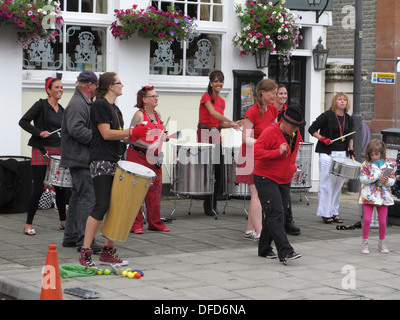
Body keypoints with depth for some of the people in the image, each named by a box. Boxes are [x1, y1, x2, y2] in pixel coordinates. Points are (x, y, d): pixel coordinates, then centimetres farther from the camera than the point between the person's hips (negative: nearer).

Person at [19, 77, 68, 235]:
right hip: (41, 151, -6)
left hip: (58, 151, 6)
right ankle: (28, 225, 2)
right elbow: (23, 122, -9)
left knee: (60, 188, 7)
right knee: (38, 189, -7)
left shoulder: (61, 109, 14)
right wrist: (39, 132, -19)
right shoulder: (41, 105, -4)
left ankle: (63, 221, 20)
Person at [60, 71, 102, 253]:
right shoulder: (77, 104, -14)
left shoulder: (84, 103, 20)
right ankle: (84, 240, -15)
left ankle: (71, 236, 21)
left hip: (81, 159, 11)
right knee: (87, 197, -13)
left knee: (78, 196, 14)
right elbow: (76, 129, -26)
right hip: (80, 159, -11)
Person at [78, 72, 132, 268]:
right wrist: (131, 132, -12)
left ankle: (108, 251, 10)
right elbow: (106, 134, -15)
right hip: (102, 162, -9)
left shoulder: (115, 108, 20)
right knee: (102, 206, -13)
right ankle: (85, 252, -9)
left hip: (116, 161, 9)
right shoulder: (99, 105, -7)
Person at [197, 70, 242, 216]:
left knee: (218, 171, 4)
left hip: (216, 136, 7)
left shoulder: (222, 101, 14)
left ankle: (213, 204, 15)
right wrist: (230, 122, -28)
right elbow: (213, 113, -24)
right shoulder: (206, 97, -7)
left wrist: (232, 125, 0)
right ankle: (208, 205, 3)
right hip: (204, 134, -7)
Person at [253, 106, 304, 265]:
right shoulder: (270, 132, -17)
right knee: (276, 214, -16)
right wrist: (278, 152, -29)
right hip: (266, 179, -8)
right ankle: (285, 252, -23)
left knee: (279, 215, 8)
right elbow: (256, 151, -24)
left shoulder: (296, 134, 7)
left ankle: (264, 249, 21)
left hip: (285, 181, 8)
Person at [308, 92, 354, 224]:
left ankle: (335, 213, 14)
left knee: (338, 183, 7)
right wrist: (323, 139, -14)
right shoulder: (327, 115, -5)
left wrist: (350, 149, 8)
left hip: (342, 154, 5)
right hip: (327, 153, -5)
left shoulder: (348, 119, 12)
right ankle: (325, 214, 1)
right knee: (326, 183, -5)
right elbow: (312, 129, -3)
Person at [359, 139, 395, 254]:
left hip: (383, 196, 2)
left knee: (382, 221, 6)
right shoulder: (366, 164, -3)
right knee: (367, 219, -8)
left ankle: (381, 243, 23)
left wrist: (387, 180, -20)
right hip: (369, 196, -2)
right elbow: (362, 179, -12)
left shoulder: (388, 164, 2)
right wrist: (377, 176, -20)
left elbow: (392, 181, 3)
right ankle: (365, 243, 6)